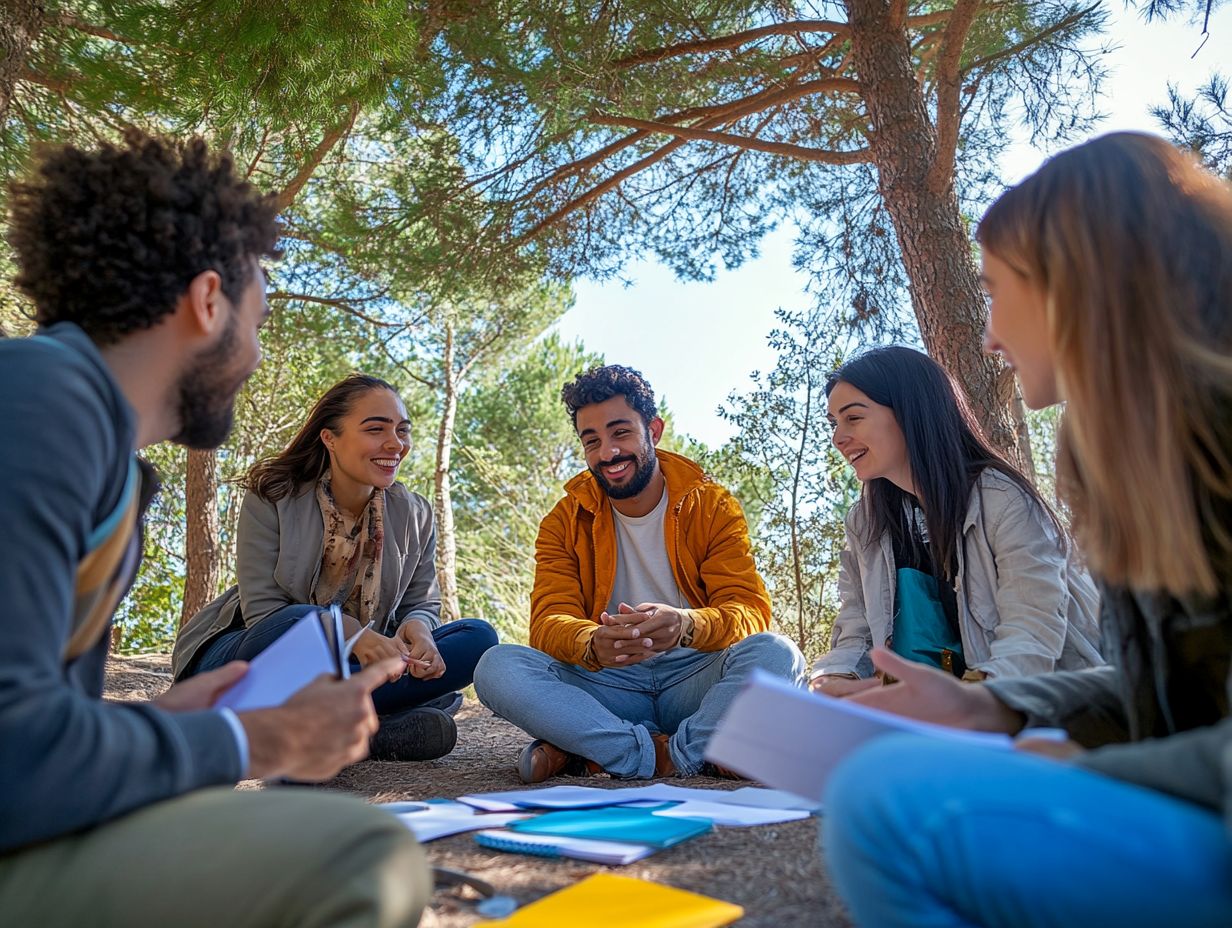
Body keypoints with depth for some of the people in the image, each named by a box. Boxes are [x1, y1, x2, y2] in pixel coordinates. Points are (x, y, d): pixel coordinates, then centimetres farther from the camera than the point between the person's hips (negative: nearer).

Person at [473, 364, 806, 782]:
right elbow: (548, 621, -8)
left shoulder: (712, 507, 0)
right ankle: (689, 755, -24)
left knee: (775, 654, -30)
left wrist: (687, 625, -34)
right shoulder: (565, 522, 4)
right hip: (608, 685, 1)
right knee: (497, 666, -24)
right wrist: (592, 644, -34)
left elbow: (749, 611, -9)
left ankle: (589, 752, -23)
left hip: (695, 680, -1)